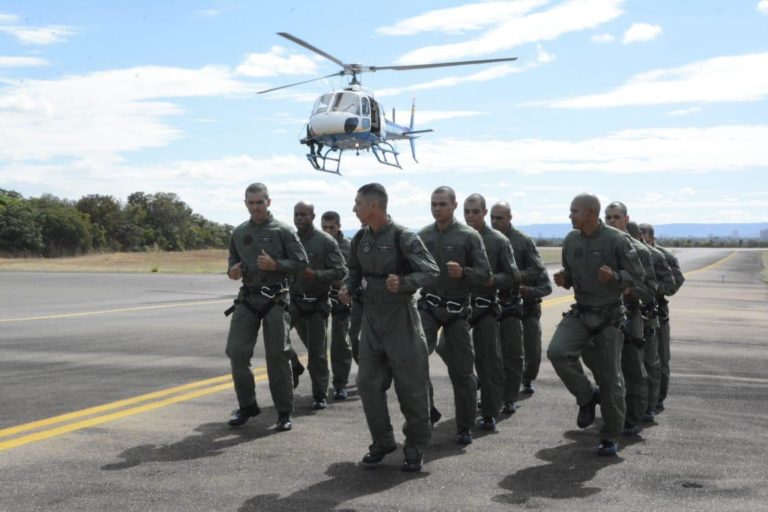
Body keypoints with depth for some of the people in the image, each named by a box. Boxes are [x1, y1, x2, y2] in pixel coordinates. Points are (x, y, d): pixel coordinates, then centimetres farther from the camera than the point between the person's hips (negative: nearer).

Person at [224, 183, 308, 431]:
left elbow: (301, 262, -4)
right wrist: (232, 271, 0)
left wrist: (275, 265, -18)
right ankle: (247, 405, 16)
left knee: (277, 355, -1)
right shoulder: (239, 232, 11)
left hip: (275, 299, -4)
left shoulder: (283, 231, -2)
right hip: (247, 299, 4)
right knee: (236, 352, -2)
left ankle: (285, 411, 10)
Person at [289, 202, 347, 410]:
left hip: (317, 303, -3)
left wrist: (315, 274, -20)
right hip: (294, 302, 3)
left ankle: (320, 395, 10)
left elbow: (340, 272, -9)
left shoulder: (326, 241, -5)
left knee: (317, 351, 1)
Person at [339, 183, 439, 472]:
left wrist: (403, 283, -29)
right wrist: (347, 287, 0)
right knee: (368, 383, 6)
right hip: (371, 319, 6)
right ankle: (382, 441, 22)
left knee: (410, 385, 1)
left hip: (401, 319, -6)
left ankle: (416, 448, 15)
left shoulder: (404, 238, -14)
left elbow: (431, 272, -14)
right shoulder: (360, 239, 5)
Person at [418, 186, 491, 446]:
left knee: (461, 370, 5)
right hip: (428, 306, 2)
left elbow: (485, 274, -7)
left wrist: (463, 272, -24)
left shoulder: (469, 236, -5)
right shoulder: (422, 236, 5)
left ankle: (465, 428, 18)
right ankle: (426, 409, -1)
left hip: (456, 309, -2)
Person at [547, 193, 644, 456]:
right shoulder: (570, 240, 5)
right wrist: (563, 279, -4)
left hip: (608, 316, -4)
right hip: (579, 313, 4)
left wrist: (614, 276, -23)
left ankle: (611, 438, 18)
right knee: (557, 351, -23)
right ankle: (587, 397, 2)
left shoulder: (616, 240, -10)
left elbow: (637, 274, -4)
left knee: (610, 377, 3)